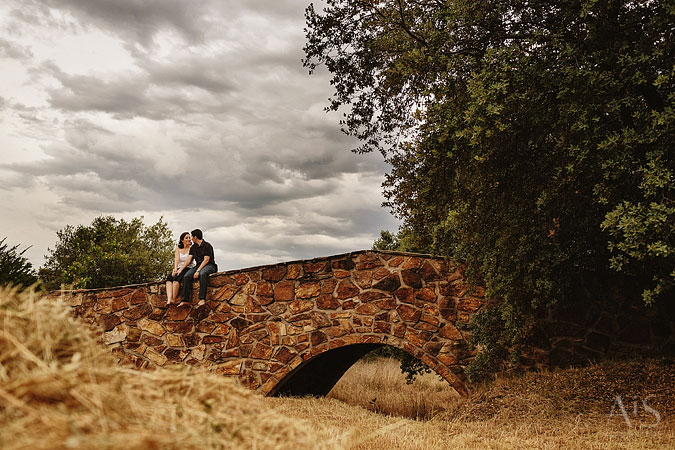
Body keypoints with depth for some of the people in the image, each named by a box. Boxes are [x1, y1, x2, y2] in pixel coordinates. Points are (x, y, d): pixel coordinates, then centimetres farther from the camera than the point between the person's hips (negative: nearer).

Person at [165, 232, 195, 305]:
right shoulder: (178, 248, 13)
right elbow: (177, 259, -2)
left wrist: (180, 270, -23)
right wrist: (175, 269, -20)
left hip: (188, 268, -4)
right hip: (179, 268, 4)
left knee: (176, 278, -32)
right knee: (169, 278, -26)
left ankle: (173, 299, -31)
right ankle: (169, 299, -41)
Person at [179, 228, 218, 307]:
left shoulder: (207, 246, -7)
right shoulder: (193, 247, 16)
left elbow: (206, 260, -15)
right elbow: (188, 260, 10)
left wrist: (198, 271, -24)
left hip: (209, 266, -6)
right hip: (199, 265, 6)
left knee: (202, 274, -40)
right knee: (186, 276, -21)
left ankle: (202, 299, -45)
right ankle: (185, 300, -21)